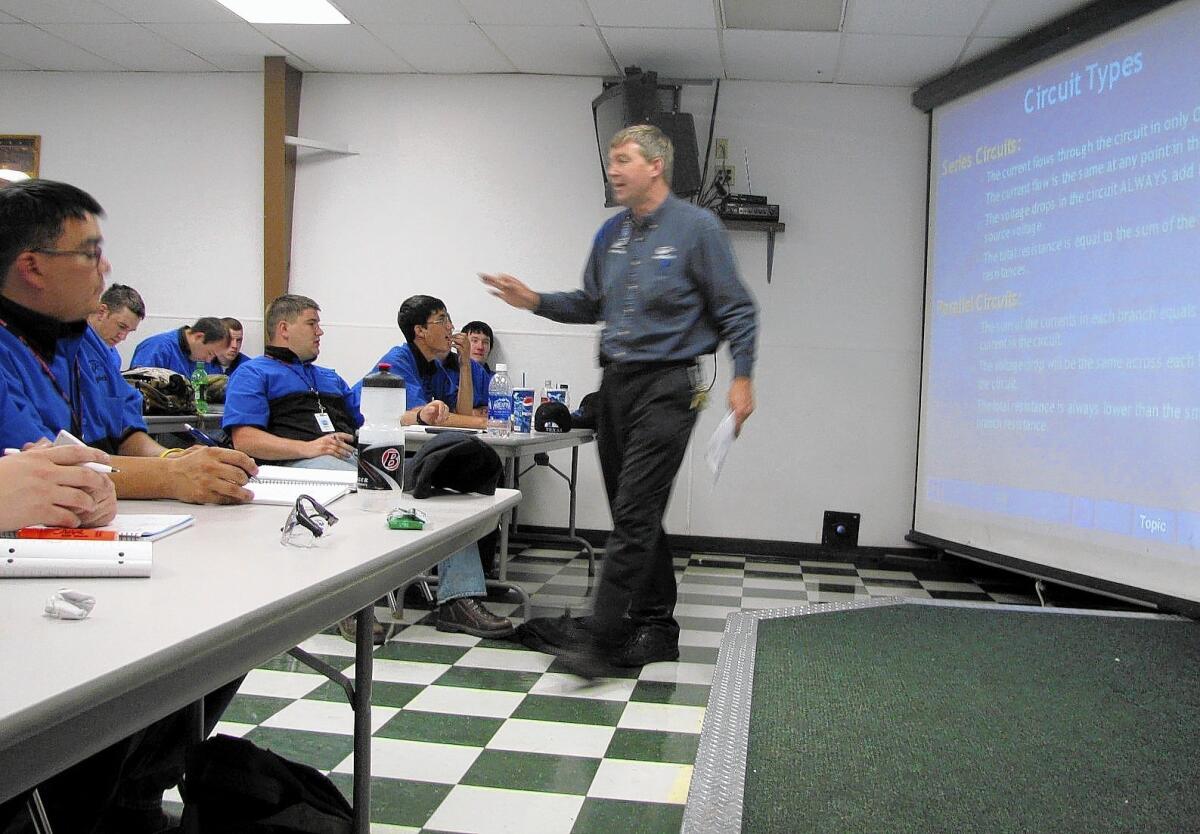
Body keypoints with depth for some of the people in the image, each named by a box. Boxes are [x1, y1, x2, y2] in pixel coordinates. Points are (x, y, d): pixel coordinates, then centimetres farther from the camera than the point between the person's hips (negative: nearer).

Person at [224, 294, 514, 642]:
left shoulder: (329, 377, 37)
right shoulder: (253, 373, 15)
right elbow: (244, 439, -2)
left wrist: (419, 415, 14)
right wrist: (307, 447, -17)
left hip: (360, 456, 7)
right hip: (302, 465, -6)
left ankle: (459, 599, -23)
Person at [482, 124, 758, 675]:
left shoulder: (696, 228, -6)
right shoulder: (611, 234, 12)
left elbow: (736, 310, -5)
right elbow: (591, 304, 21)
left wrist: (742, 377, -13)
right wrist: (535, 301, 7)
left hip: (666, 387, -7)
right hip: (615, 383, 7)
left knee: (635, 514, -10)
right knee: (634, 514, 11)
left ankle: (603, 641, -8)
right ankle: (655, 627, 23)